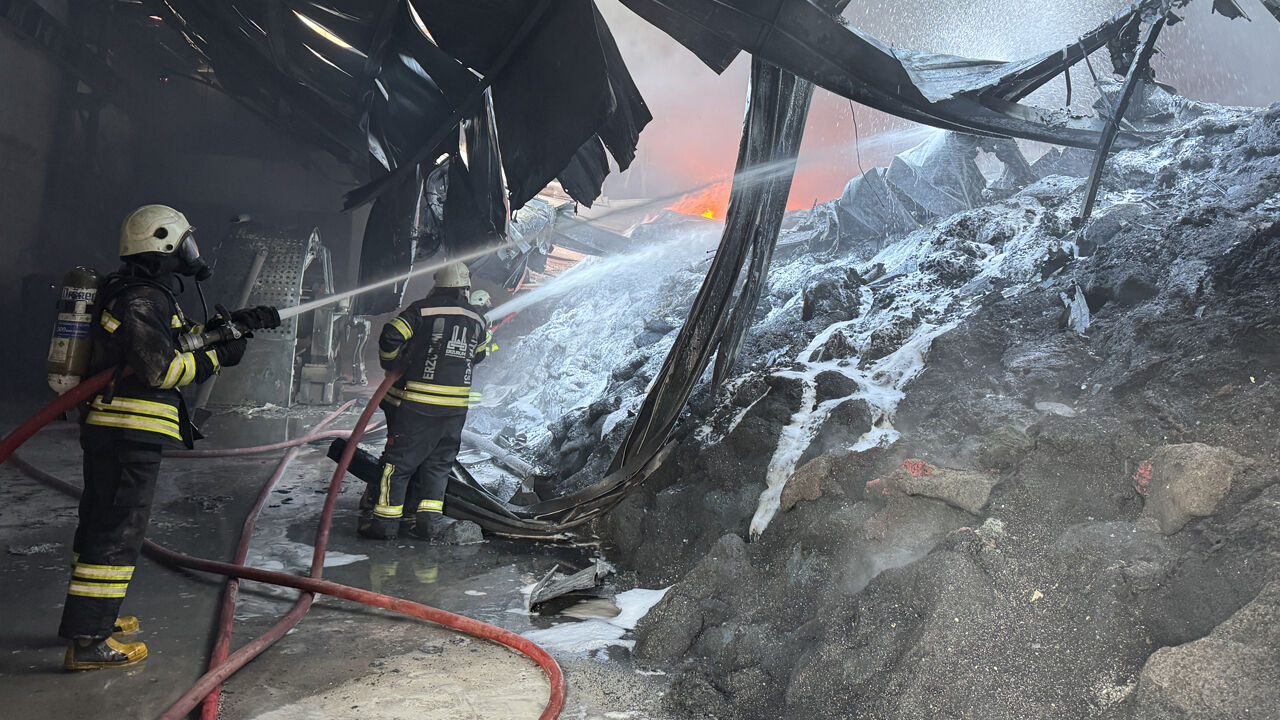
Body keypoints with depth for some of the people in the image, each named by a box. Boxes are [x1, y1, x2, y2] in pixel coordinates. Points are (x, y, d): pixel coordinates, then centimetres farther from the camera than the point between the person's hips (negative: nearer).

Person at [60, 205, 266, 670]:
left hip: (107, 429, 11)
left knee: (102, 523, 20)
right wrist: (219, 357, -13)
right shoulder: (143, 300, -16)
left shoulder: (140, 293, 16)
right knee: (117, 532, -7)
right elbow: (161, 368, -22)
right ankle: (86, 641, -2)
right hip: (130, 434, -11)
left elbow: (180, 337, 24)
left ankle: (93, 614, 34)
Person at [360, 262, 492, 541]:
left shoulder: (422, 309, -5)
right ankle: (428, 516, 12)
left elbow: (391, 336, -12)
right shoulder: (478, 319, 7)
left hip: (417, 402, -3)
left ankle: (385, 518, 10)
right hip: (456, 405, 3)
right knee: (438, 461, 15)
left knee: (400, 459, 6)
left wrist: (391, 363, 5)